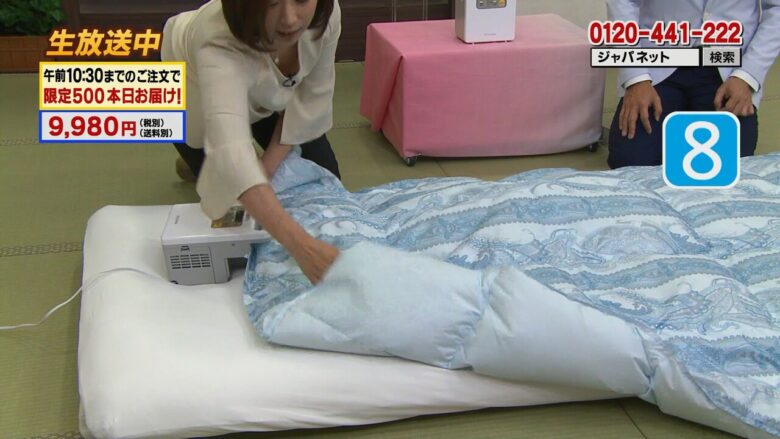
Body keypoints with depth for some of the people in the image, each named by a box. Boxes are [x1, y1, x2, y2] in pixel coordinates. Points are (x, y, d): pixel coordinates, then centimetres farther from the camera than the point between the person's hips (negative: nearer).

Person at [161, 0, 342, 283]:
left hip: (265, 95, 4)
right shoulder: (221, 46, -48)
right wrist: (300, 244, -71)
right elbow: (230, 151, -61)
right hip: (196, 97, -4)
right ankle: (195, 159, 25)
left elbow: (311, 98, -19)